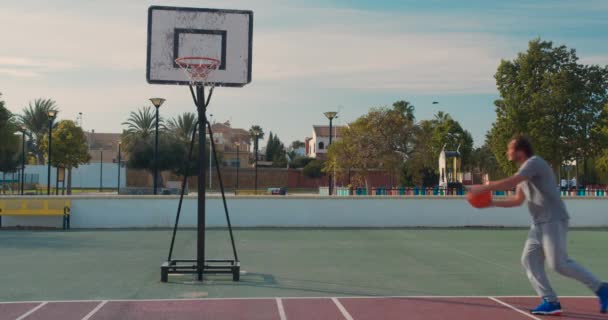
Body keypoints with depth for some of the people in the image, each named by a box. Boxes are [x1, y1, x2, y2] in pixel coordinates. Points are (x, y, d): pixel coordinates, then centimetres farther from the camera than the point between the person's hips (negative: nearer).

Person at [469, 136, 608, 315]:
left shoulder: (534, 162, -10)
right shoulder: (525, 169, 20)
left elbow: (510, 183, -22)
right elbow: (518, 200, 25)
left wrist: (483, 188, -15)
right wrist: (492, 202, 16)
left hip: (553, 221, -10)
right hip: (539, 224, 10)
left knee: (559, 264, -13)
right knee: (529, 261, 3)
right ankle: (551, 302, 2)